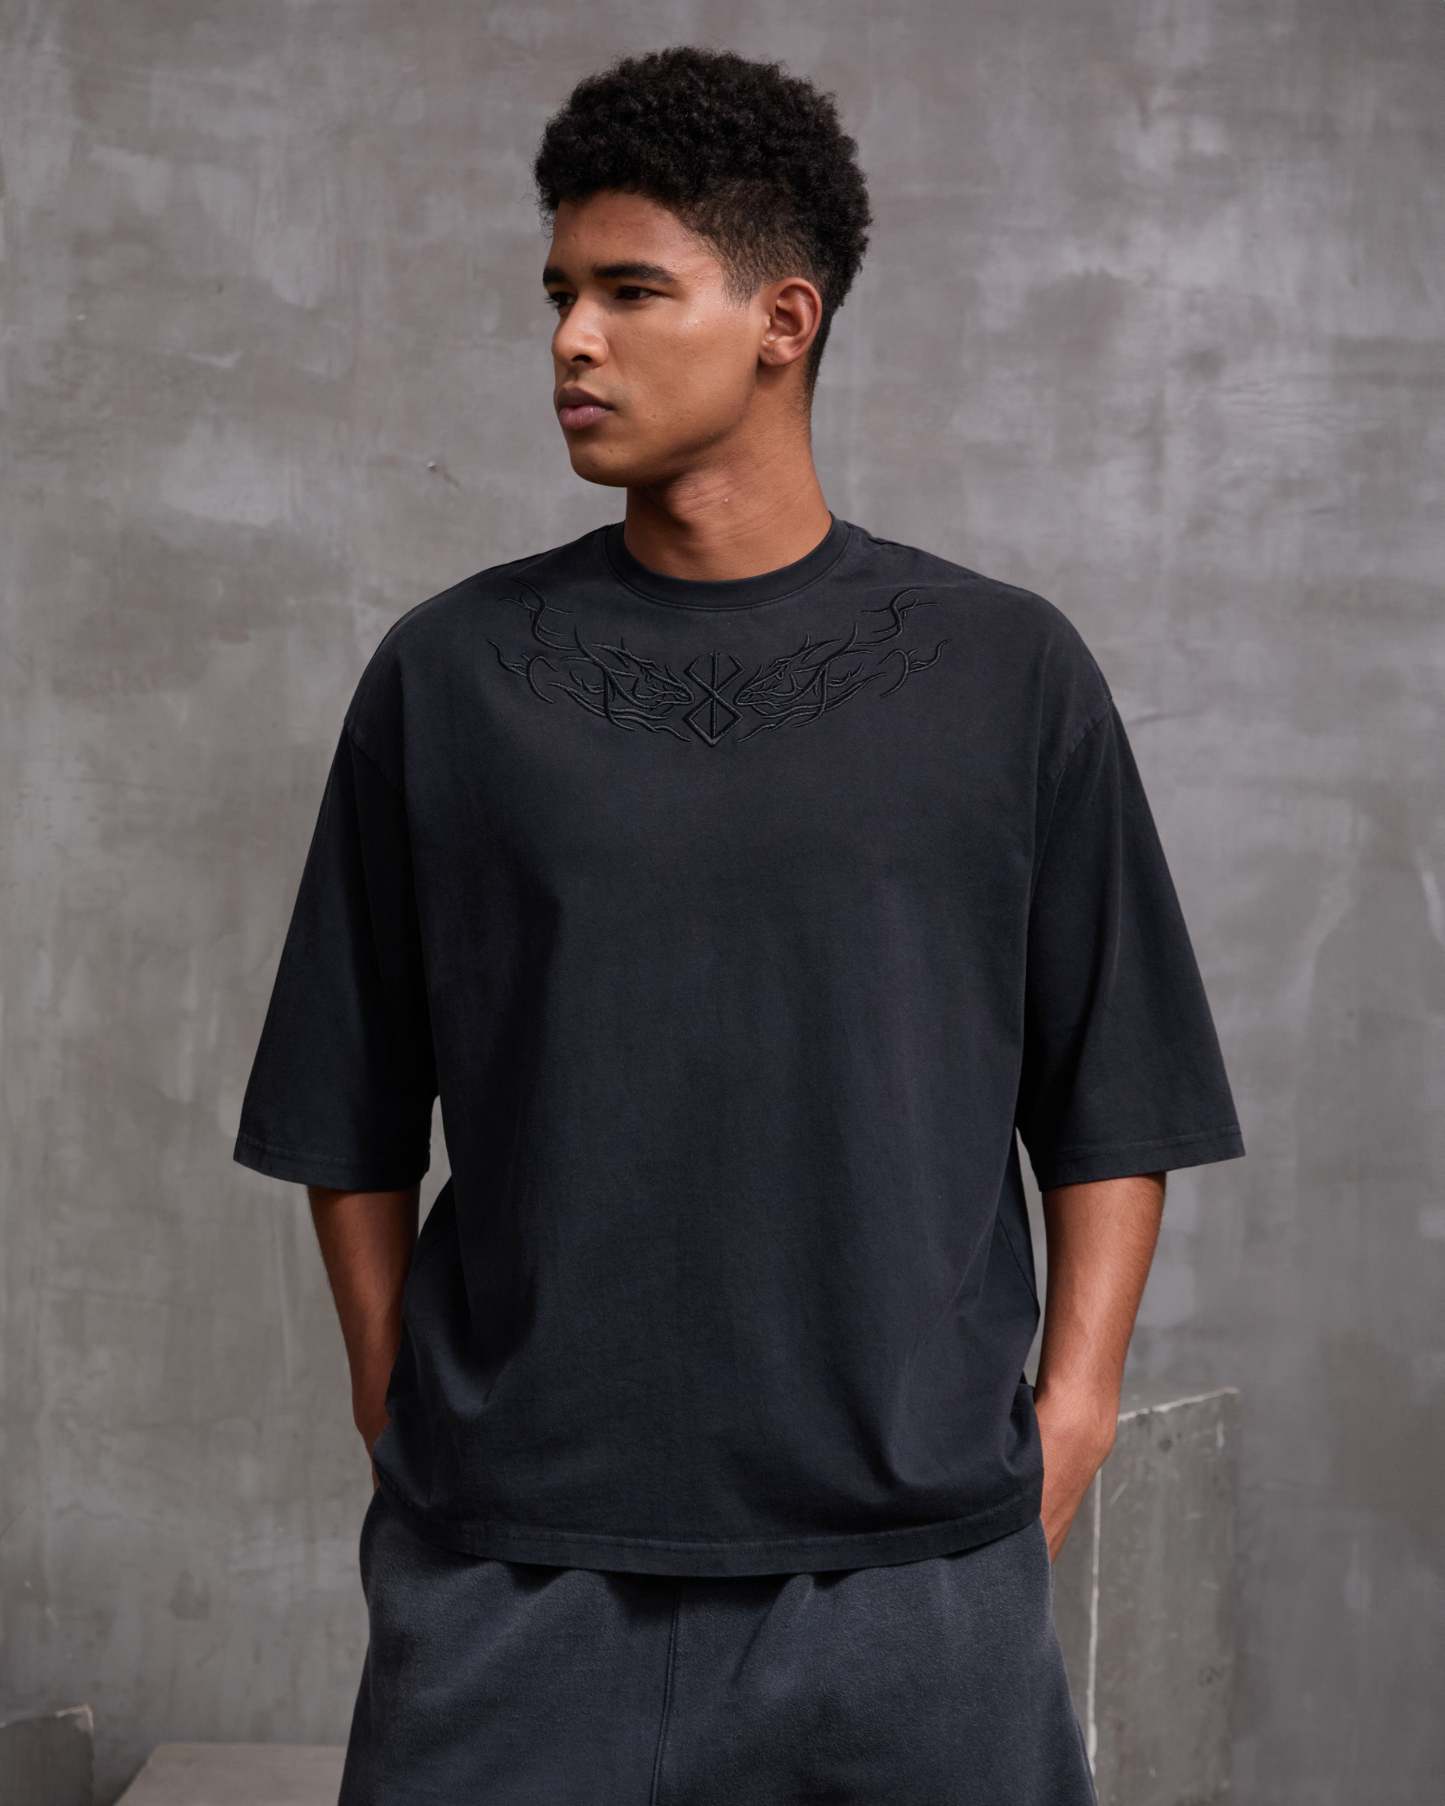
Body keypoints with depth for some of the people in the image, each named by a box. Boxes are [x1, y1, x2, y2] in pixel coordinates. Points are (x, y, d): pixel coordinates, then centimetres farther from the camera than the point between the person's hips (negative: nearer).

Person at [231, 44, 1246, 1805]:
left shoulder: (1004, 672, 2)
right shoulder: (451, 672, 4)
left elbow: (1111, 1100, 5)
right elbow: (355, 1115, 8)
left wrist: (1066, 1417, -2)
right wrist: (399, 1419, 3)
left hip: (912, 1547, 0)